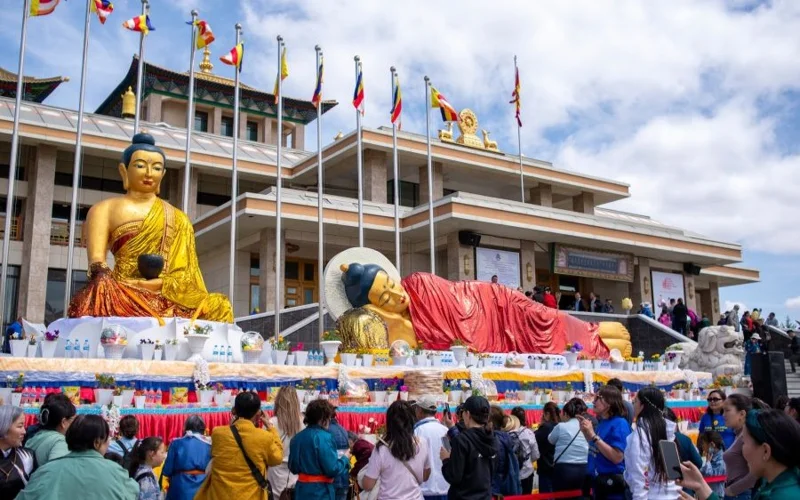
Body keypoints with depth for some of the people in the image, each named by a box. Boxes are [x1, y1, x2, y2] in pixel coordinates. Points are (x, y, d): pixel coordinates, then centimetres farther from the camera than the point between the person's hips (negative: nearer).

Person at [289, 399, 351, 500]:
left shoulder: (297, 437, 6)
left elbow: (293, 467, 14)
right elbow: (332, 469, -17)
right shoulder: (324, 437, -16)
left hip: (302, 490, 7)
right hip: (321, 492, -7)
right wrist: (345, 458, -1)